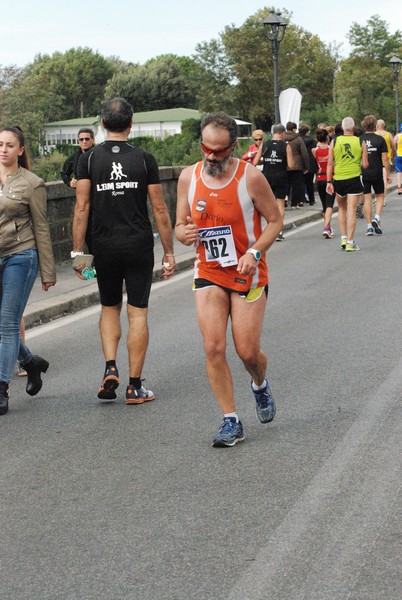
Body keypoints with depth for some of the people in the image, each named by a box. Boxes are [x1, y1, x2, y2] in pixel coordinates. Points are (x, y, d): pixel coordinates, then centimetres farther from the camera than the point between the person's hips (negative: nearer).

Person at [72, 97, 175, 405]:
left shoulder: (90, 158, -1)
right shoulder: (144, 159, -3)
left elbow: (82, 207, -5)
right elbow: (160, 210, -2)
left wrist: (77, 252, 0)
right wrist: (169, 252, 5)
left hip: (105, 246, 1)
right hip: (139, 246, -1)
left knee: (110, 307, 20)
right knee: (138, 313, 4)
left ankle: (111, 368, 2)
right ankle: (135, 386, 6)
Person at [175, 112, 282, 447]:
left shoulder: (251, 177, -13)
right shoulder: (189, 177, -2)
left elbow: (275, 220, -4)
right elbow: (180, 225, 7)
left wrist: (255, 252, -20)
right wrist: (183, 233, -18)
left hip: (248, 274, -3)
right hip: (208, 272, 3)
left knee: (248, 352, -1)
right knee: (214, 348, -9)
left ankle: (260, 385, 36)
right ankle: (231, 422, 3)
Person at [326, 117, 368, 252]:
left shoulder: (335, 141, 1)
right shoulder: (360, 142, -2)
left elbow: (330, 164, 0)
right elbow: (365, 165, -2)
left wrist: (329, 182, 3)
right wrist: (363, 164, 21)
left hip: (338, 179, 2)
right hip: (354, 179, -2)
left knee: (341, 208, 20)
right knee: (351, 210, -2)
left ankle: (343, 237, 16)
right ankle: (350, 242, -5)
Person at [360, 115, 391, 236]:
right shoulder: (380, 139, -5)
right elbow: (385, 159, -6)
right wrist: (388, 174, 2)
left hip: (363, 174, 1)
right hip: (377, 173, -1)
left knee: (367, 198, 6)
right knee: (380, 196, 15)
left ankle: (369, 226, 4)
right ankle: (376, 218, -6)